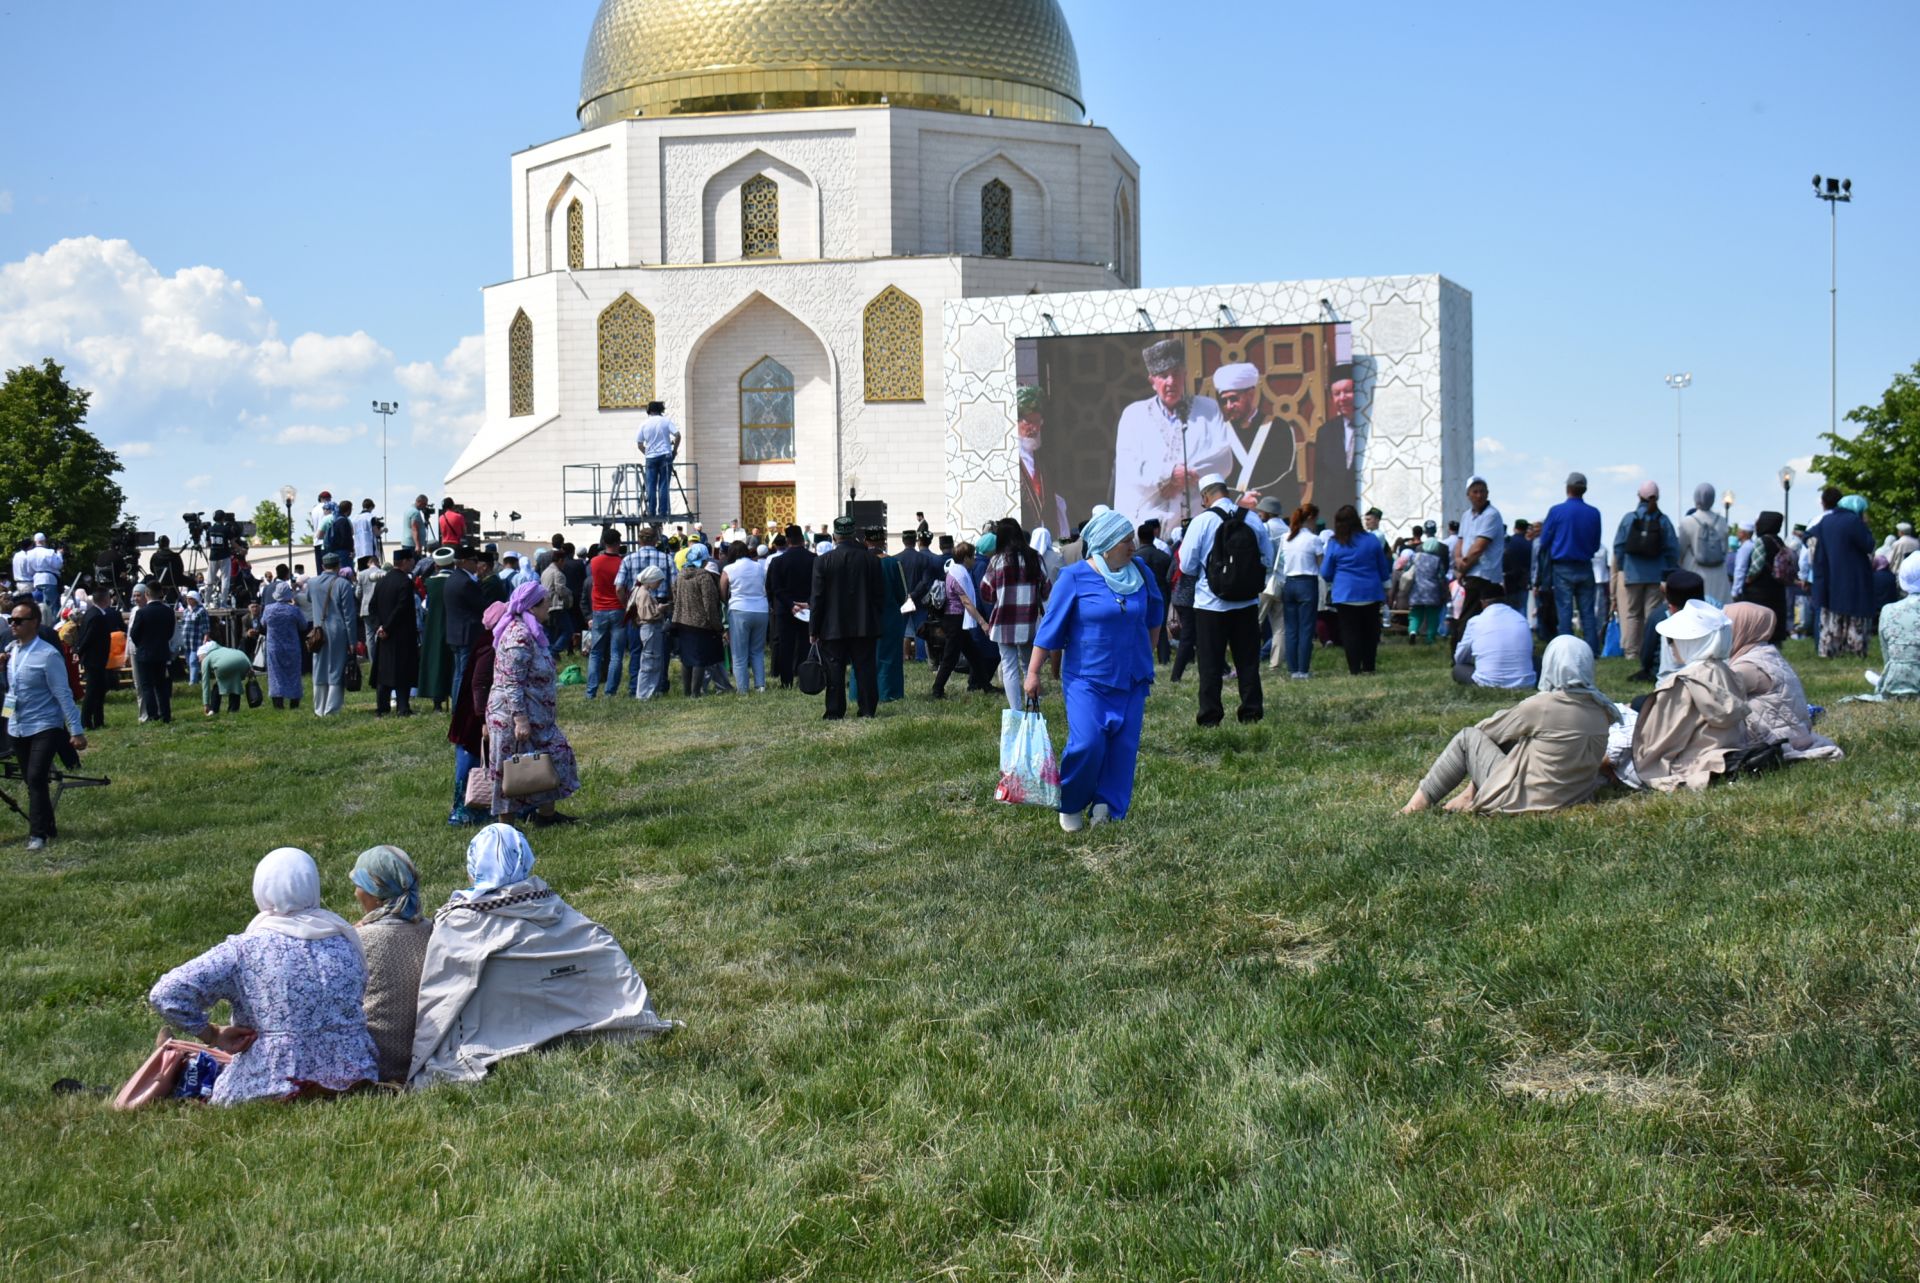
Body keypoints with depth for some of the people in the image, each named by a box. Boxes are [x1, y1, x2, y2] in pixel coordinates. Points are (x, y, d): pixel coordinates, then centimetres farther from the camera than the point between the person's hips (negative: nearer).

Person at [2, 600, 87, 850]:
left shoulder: (48, 655, -16)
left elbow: (63, 694, -15)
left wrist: (76, 731, -15)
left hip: (45, 726, -7)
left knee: (36, 779, -15)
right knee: (33, 781, 12)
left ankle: (38, 834, -11)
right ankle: (48, 827, 24)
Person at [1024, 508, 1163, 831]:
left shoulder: (1140, 572, 3)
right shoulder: (1075, 578, -9)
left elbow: (1153, 615, 21)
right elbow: (1050, 626, -6)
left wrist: (1147, 656, 27)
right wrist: (1033, 673, -6)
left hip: (1130, 679, 4)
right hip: (1086, 679, -4)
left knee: (1124, 746, -1)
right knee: (1087, 744, -14)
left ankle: (1108, 808, 8)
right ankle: (1071, 807, 7)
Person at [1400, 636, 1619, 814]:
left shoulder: (1541, 706, -19)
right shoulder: (1601, 710, -3)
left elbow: (1488, 728, -3)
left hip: (1525, 800, -6)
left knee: (1468, 737, 10)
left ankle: (1418, 803, 13)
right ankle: (1470, 795, 23)